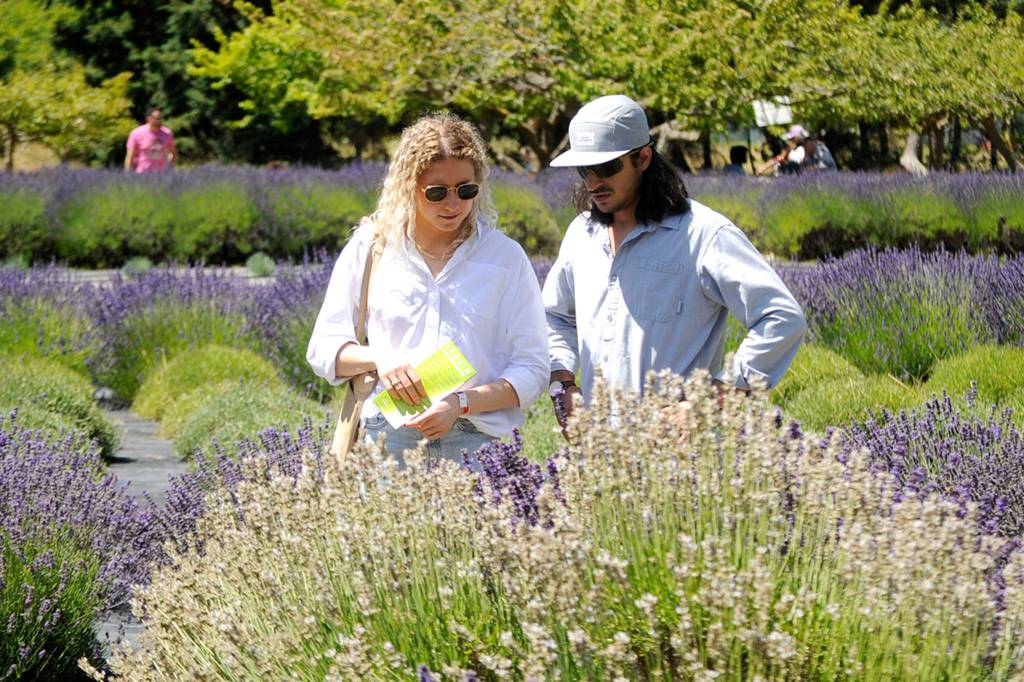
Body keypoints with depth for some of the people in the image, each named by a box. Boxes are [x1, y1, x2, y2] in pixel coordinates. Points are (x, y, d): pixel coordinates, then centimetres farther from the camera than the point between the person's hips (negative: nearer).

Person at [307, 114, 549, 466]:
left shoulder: (505, 256, 6)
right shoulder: (370, 248, 8)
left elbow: (532, 369, 5)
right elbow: (323, 348, 13)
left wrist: (461, 404, -11)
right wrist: (378, 358, -8)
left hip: (477, 441, -1)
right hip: (388, 435, 1)